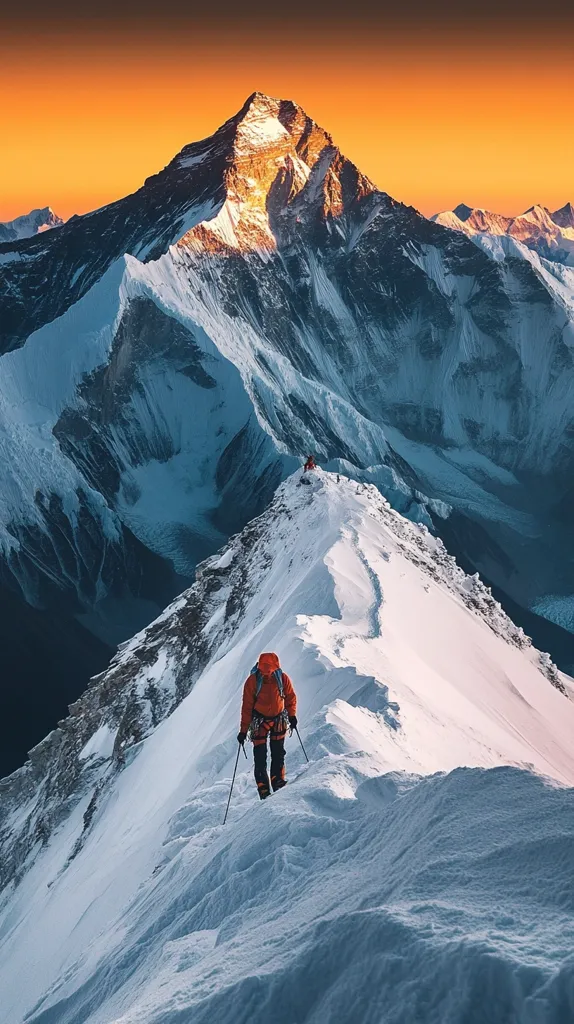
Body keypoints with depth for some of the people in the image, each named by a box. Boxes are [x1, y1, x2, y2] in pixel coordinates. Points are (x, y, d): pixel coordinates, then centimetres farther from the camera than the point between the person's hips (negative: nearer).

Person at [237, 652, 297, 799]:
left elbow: (290, 697, 3)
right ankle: (264, 791, 3)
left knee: (278, 753, 5)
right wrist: (243, 730, -11)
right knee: (260, 757, -2)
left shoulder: (282, 678, -15)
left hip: (279, 719, 2)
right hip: (259, 721, -2)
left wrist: (292, 716, -4)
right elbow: (247, 707, -13)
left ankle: (278, 781, 16)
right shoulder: (252, 681, -19)